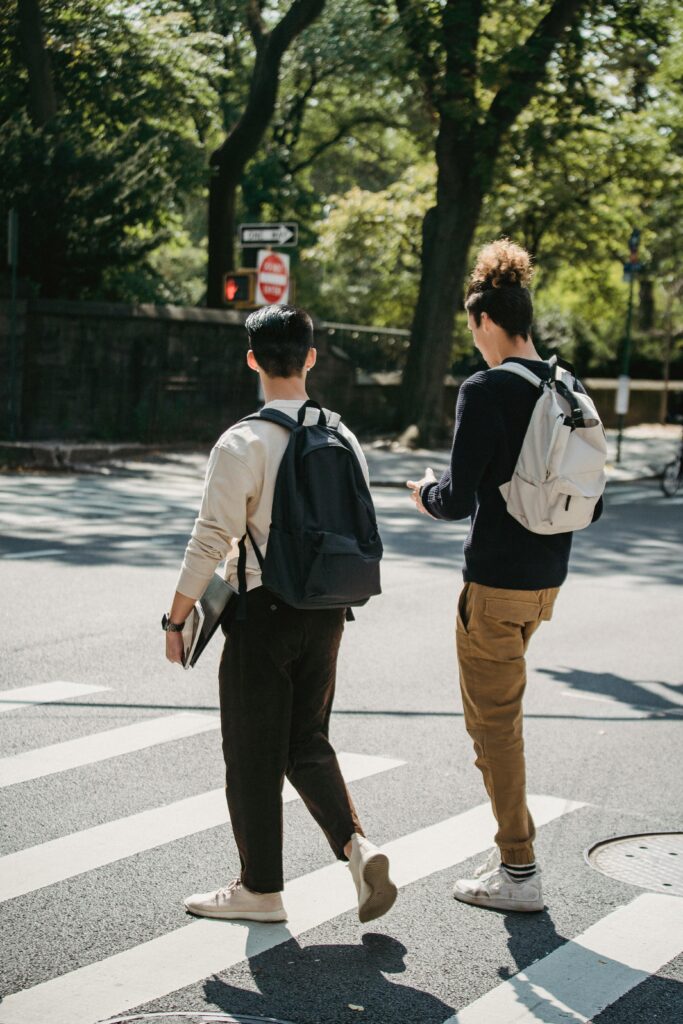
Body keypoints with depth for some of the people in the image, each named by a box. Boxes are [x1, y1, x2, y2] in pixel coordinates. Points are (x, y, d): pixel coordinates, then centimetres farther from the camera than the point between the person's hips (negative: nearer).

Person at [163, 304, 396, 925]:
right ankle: (356, 845, 0)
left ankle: (261, 889, 17)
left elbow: (212, 541, -14)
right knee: (307, 742, 18)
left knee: (253, 754, 7)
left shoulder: (243, 443, -14)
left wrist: (177, 618, -5)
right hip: (327, 612, 6)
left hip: (264, 613, -6)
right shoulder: (344, 439, 5)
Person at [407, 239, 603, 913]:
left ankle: (519, 872, 9)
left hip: (496, 582, -8)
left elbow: (458, 498, -19)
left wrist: (427, 493, 2)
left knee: (494, 723, 3)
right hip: (546, 579, 8)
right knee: (494, 712, 23)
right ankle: (513, 847, 30)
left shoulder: (485, 391, -16)